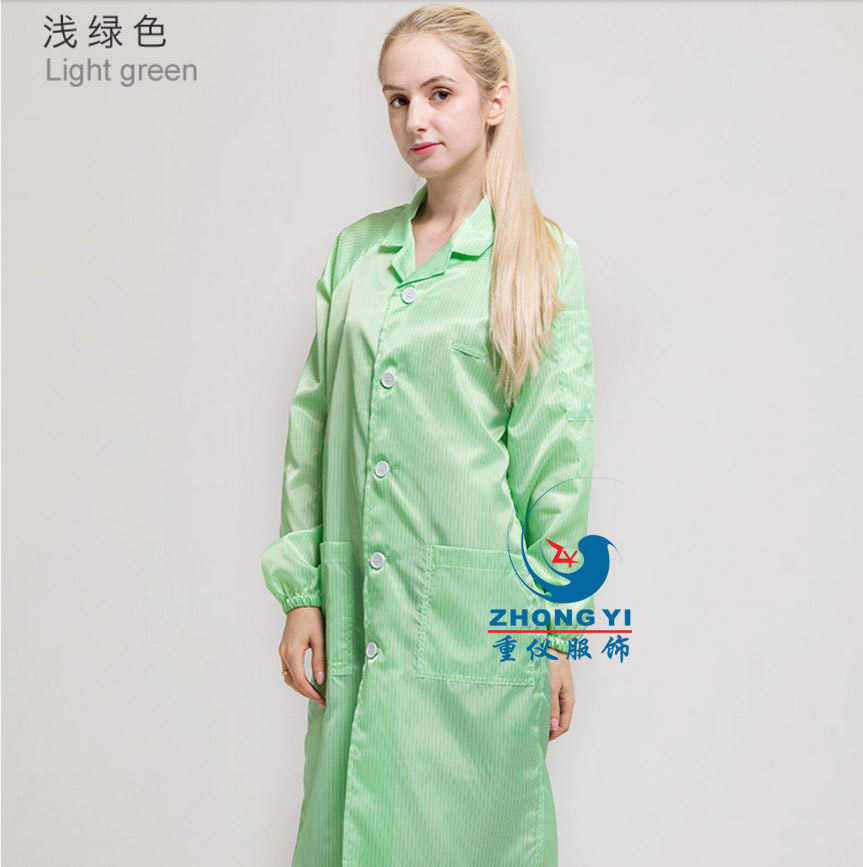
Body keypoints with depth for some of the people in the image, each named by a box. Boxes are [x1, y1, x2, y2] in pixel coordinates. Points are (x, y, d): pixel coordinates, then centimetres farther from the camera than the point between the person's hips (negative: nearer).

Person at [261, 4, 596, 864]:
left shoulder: (543, 258, -2)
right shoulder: (355, 249, 8)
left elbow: (556, 453, -4)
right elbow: (313, 425, 8)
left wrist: (554, 632, -3)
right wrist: (301, 592, 3)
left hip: (476, 612, -3)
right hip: (357, 604, 4)